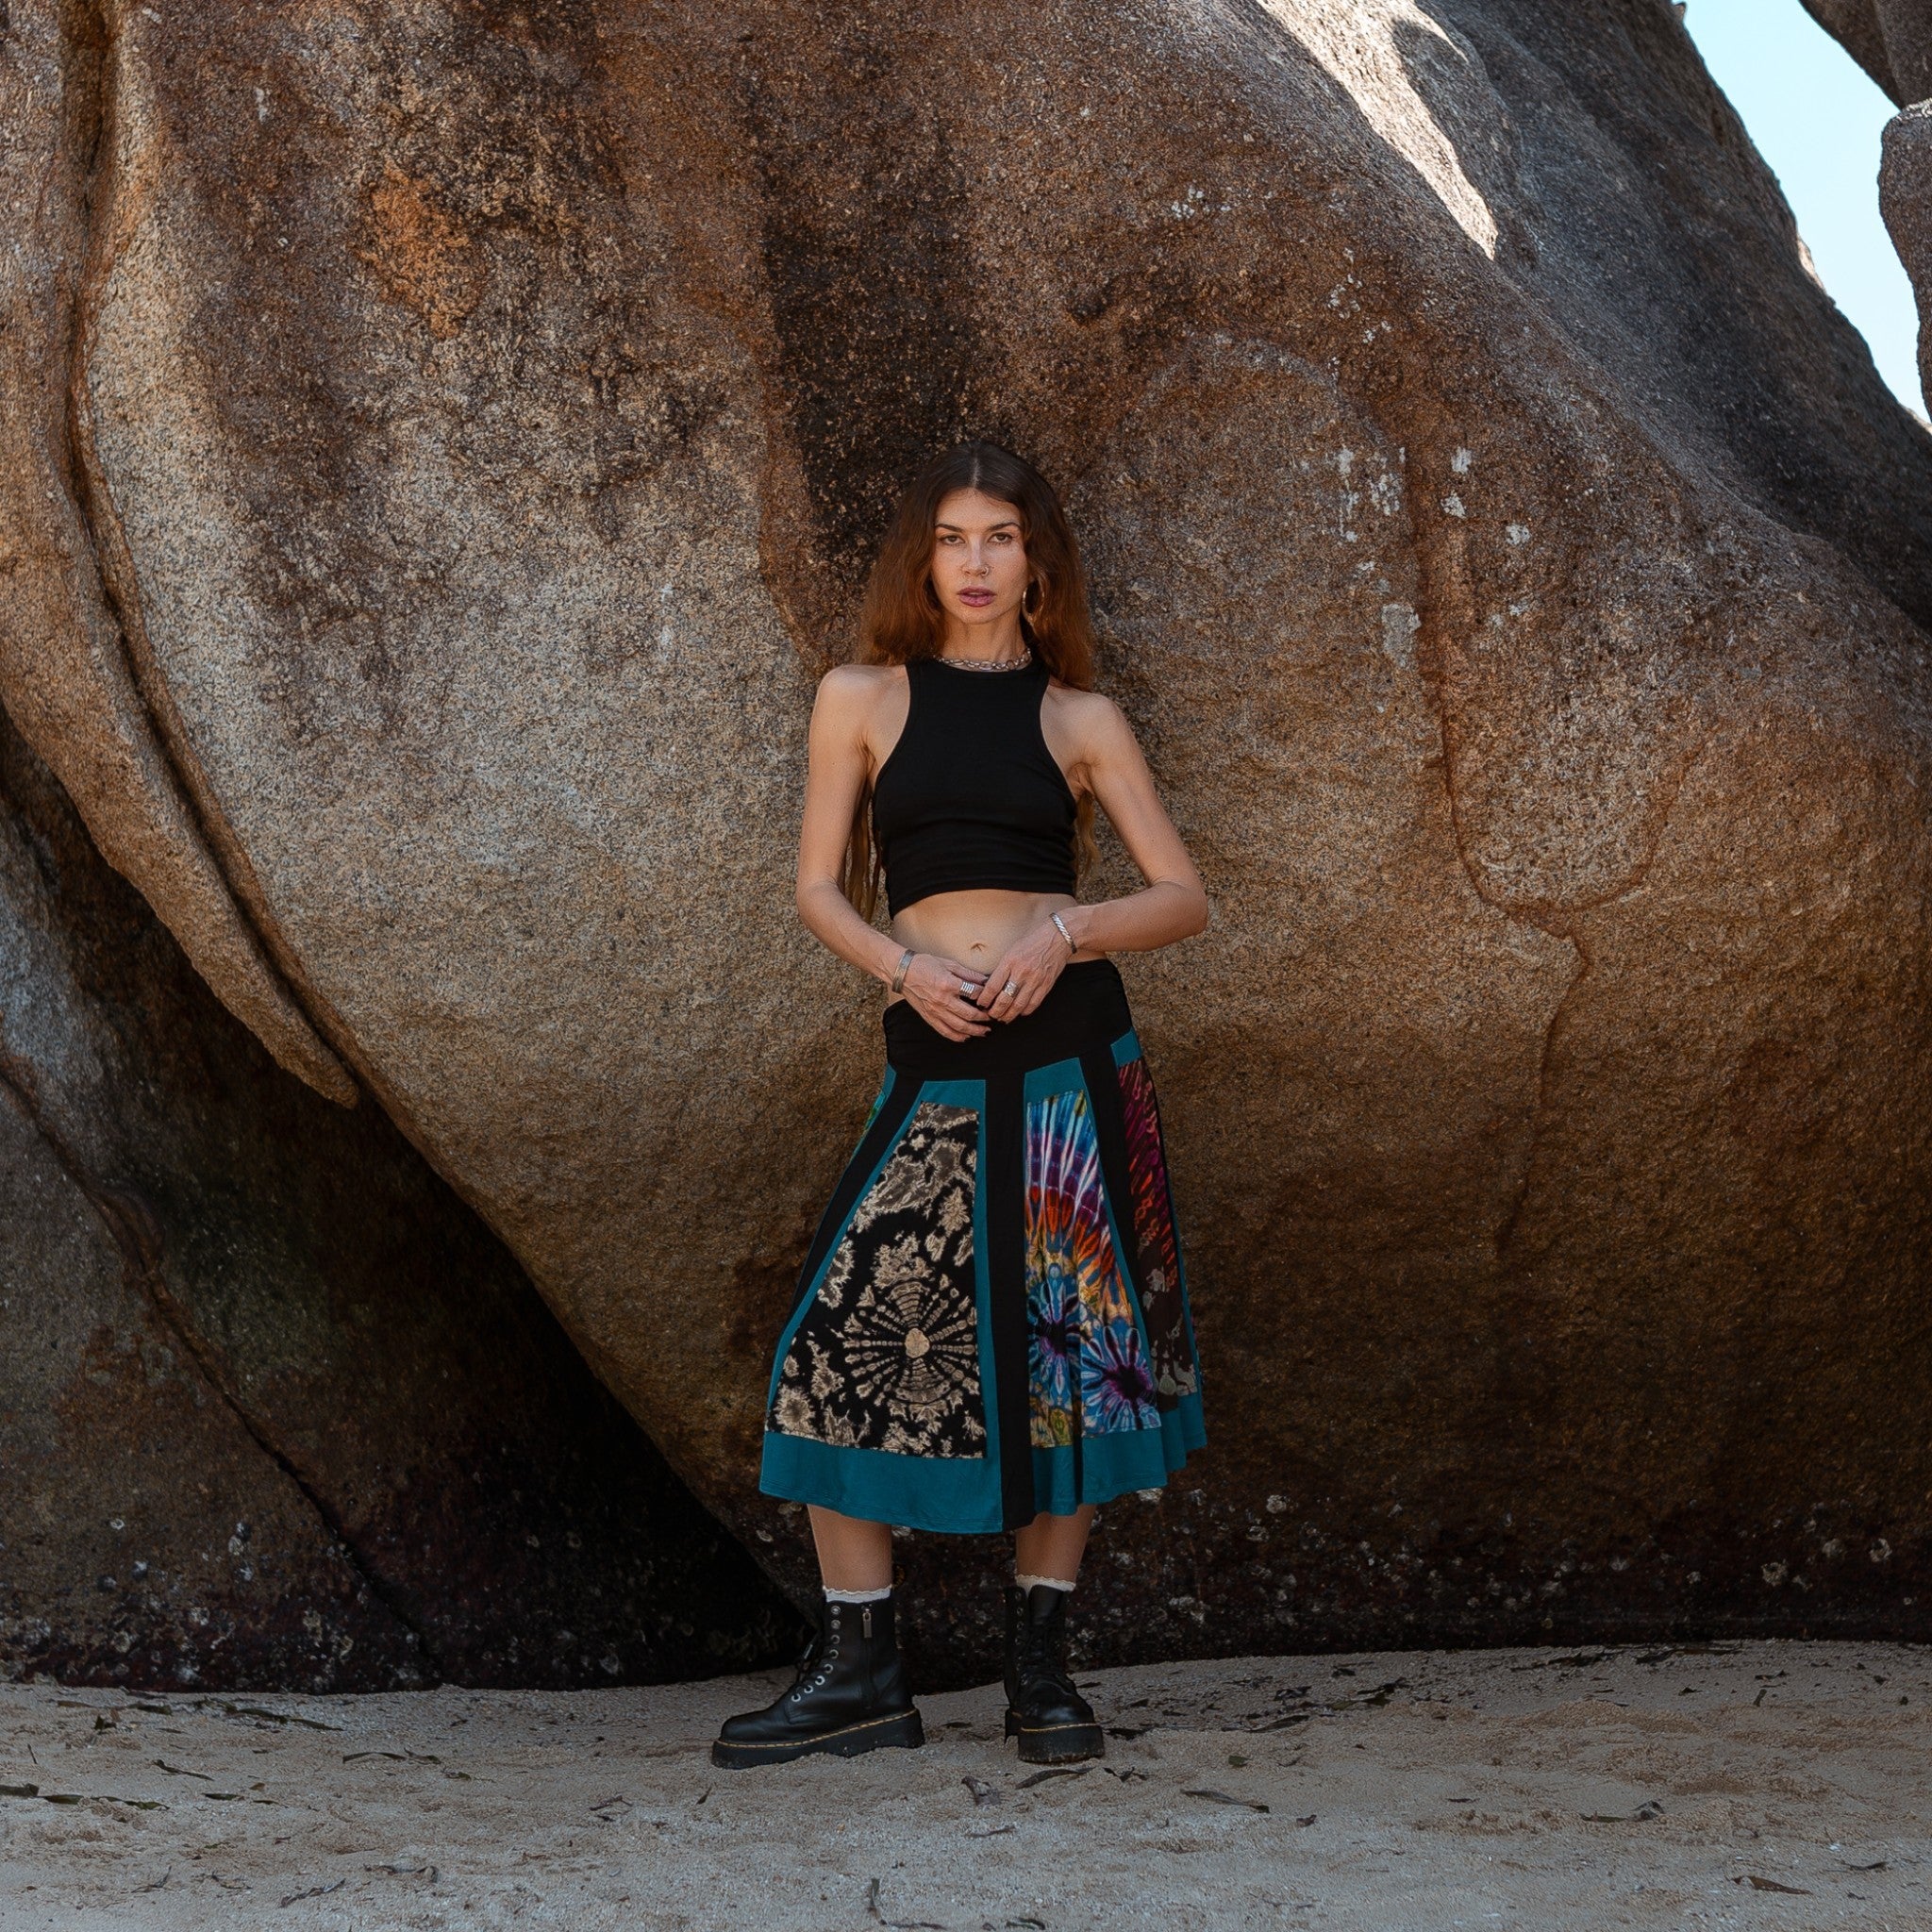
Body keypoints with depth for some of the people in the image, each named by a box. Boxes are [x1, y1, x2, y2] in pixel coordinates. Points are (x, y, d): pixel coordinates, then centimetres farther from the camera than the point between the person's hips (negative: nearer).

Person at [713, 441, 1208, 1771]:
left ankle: (1041, 1664, 17)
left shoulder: (1079, 718, 8)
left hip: (1073, 1057, 0)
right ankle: (860, 1671, 5)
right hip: (936, 1066, 0)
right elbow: (820, 888, 7)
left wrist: (1066, 930, -11)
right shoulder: (863, 699, 9)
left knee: (1071, 1352, 4)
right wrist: (900, 965, -11)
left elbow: (1185, 897, 6)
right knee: (844, 1343, -7)